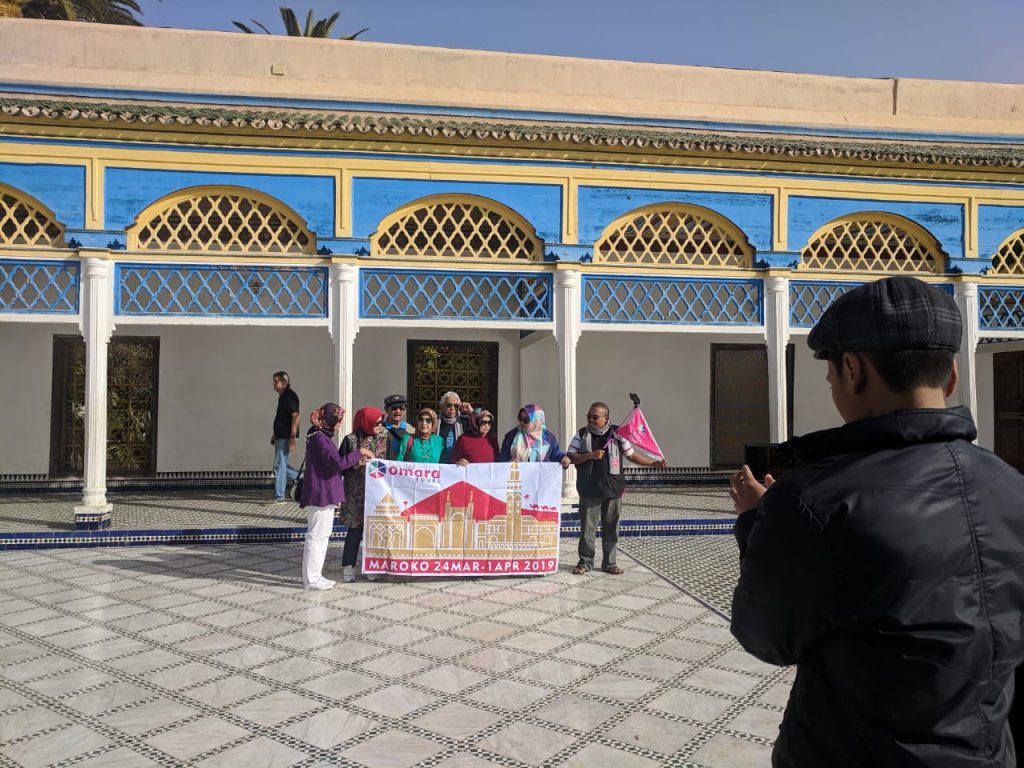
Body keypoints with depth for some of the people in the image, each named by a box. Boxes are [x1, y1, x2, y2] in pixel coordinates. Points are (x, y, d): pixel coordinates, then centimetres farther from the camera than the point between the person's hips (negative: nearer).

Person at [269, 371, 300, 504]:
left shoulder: (290, 396, -15)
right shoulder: (282, 396, 16)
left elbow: (295, 417, -21)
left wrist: (293, 438, -24)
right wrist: (275, 434, 25)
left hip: (286, 437, -10)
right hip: (280, 436, 10)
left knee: (279, 465, -6)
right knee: (281, 464, 14)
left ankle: (280, 497, 1)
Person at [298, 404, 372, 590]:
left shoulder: (322, 436, 15)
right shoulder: (319, 438, -17)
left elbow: (332, 463, 18)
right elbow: (337, 462, -25)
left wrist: (355, 462, 7)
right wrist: (358, 453, -14)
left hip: (324, 494, 11)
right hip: (320, 494, -11)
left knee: (322, 535, 16)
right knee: (316, 536, -3)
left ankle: (314, 576, 23)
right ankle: (311, 578, 5)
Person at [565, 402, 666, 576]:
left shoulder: (617, 435, 5)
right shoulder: (582, 435, 4)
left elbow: (632, 455, 11)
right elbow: (571, 457, -1)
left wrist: (654, 463, 3)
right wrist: (590, 455, -16)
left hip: (613, 489, 1)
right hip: (589, 490, -1)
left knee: (611, 527, 6)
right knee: (587, 527, 2)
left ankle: (609, 563, 18)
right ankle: (585, 562, 14)